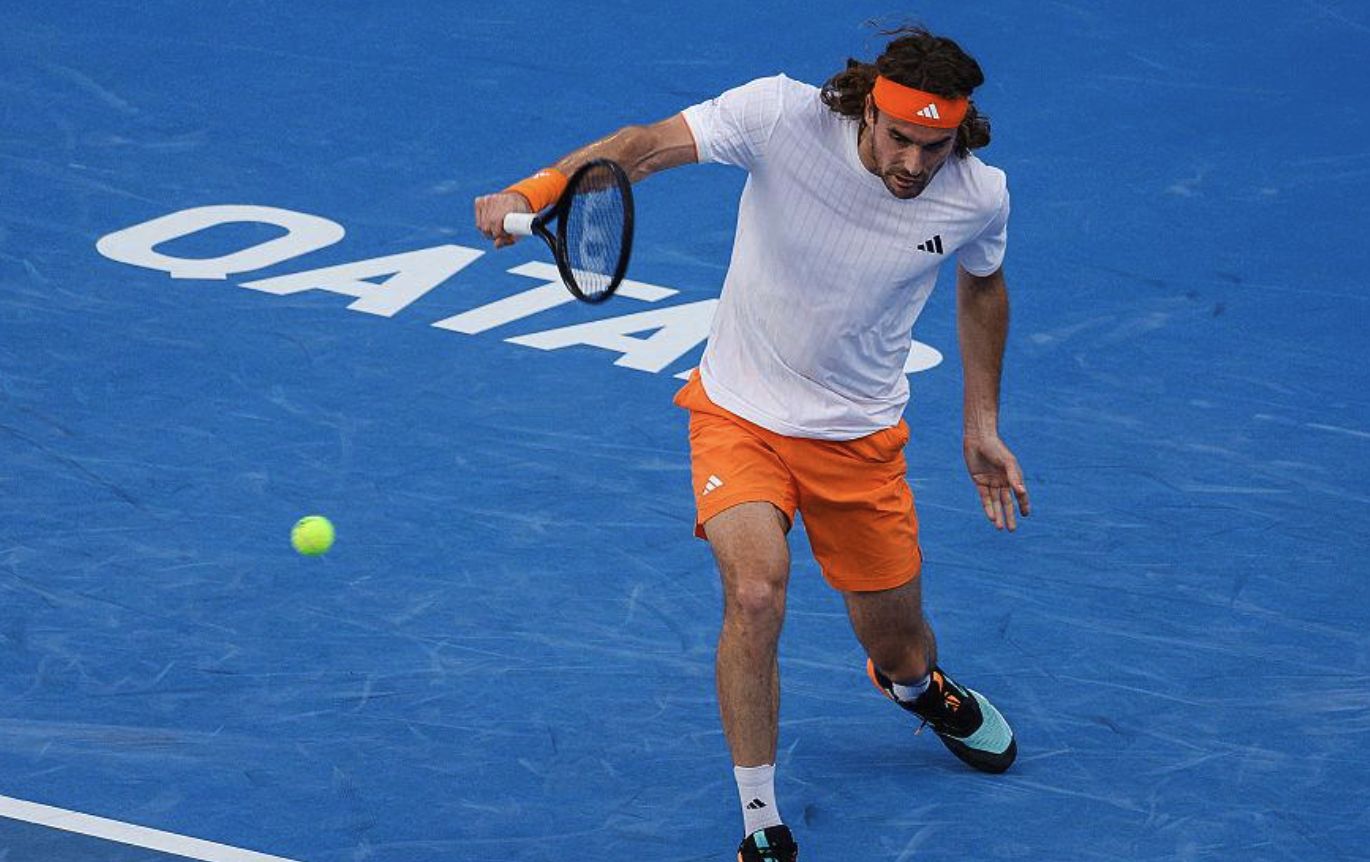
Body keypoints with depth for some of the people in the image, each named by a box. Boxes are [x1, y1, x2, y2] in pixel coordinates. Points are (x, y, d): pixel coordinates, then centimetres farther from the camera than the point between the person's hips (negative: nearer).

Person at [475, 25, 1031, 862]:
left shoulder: (978, 197, -14)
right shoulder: (784, 114, -25)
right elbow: (647, 144, -29)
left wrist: (983, 426, 11)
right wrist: (536, 190, -46)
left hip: (860, 438, 2)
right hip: (741, 414, -2)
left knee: (899, 649, 13)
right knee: (756, 591, -28)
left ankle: (916, 684, 56)